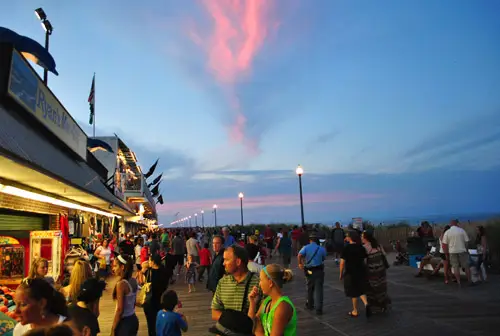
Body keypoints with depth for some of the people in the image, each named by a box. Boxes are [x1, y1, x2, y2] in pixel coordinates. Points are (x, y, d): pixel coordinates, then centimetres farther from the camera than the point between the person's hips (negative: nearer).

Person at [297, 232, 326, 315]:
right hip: (319, 271, -1)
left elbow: (299, 255, -22)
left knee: (310, 288, 20)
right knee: (318, 289, 0)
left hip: (309, 271, 1)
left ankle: (310, 305, 34)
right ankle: (318, 309, -4)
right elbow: (324, 258, 10)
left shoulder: (306, 247, -6)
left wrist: (300, 263, -8)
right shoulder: (321, 249, -2)